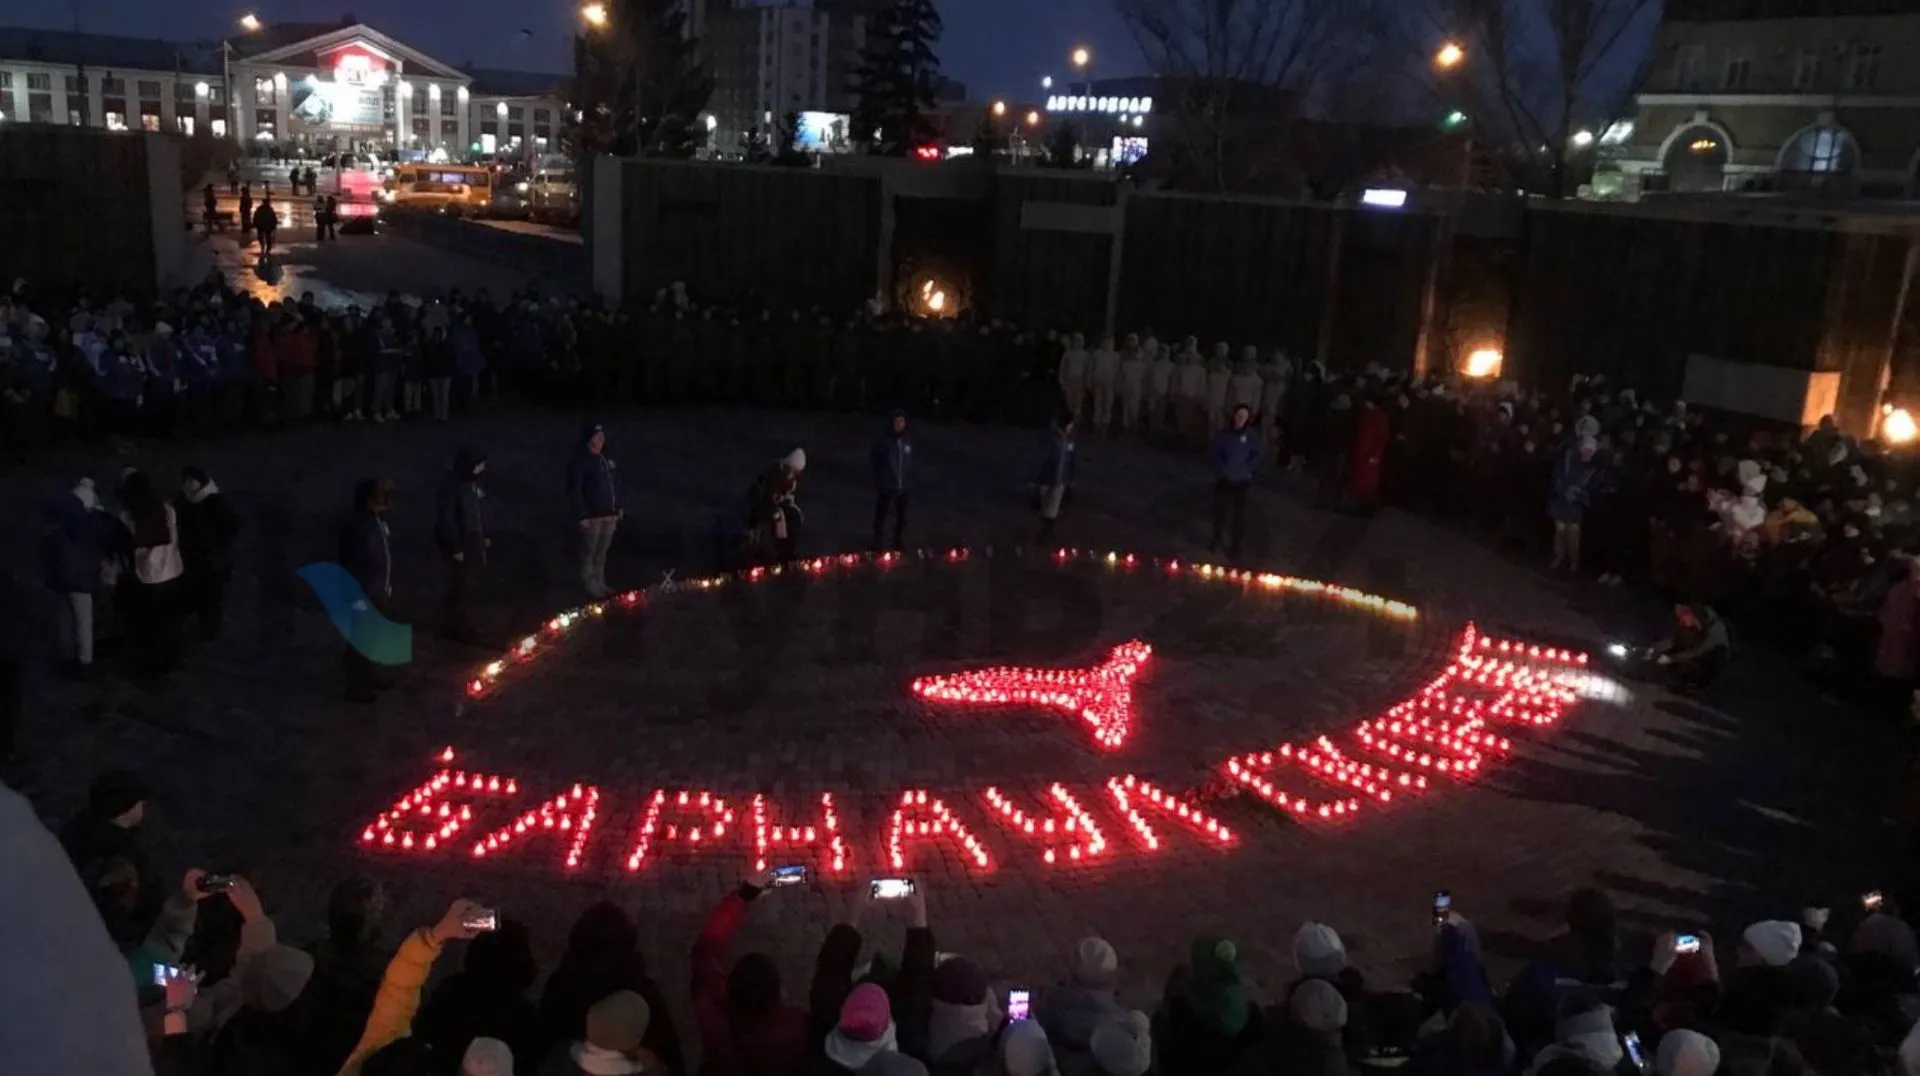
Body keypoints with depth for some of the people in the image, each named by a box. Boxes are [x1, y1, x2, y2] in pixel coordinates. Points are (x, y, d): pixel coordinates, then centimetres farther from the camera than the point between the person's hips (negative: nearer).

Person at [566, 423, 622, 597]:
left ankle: (600, 583, 30)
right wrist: (581, 516, -20)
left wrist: (618, 507, 16)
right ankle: (589, 585, 15)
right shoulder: (579, 461, -14)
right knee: (589, 551, 4)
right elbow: (575, 491, -17)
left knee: (602, 552, 18)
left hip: (609, 514, 7)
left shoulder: (606, 457, 10)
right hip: (592, 516, -7)